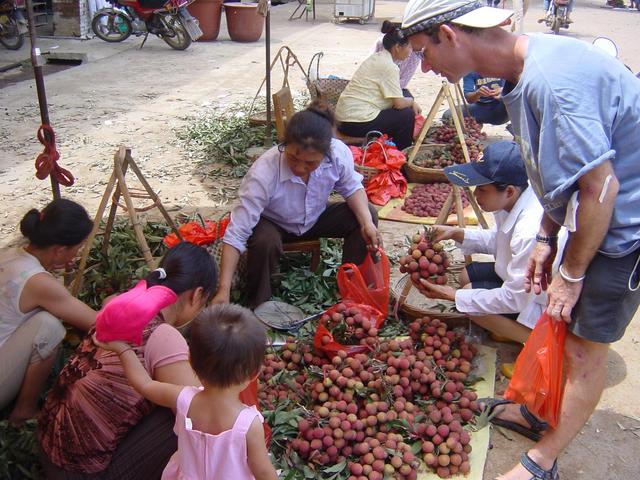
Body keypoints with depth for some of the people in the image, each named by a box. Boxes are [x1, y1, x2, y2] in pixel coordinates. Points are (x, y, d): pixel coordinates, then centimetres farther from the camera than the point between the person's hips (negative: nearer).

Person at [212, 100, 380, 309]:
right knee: (265, 243, -36)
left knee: (367, 216, -17)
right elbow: (236, 235, -36)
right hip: (273, 223, -3)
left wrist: (366, 222, -26)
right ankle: (258, 305, -7)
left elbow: (352, 188, -7)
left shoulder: (339, 152, -30)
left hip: (315, 218, 4)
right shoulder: (263, 173, -39)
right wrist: (224, 291, -43)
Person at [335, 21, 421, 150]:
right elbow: (399, 103, -15)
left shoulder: (377, 57, 13)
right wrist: (412, 102, 4)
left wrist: (410, 102, 8)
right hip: (358, 123, -9)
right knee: (407, 115, -1)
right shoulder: (389, 66, -15)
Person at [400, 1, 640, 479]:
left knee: (583, 350, 4)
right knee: (558, 326, 20)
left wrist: (572, 273, -16)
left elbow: (600, 187, -28)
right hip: (598, 218, 9)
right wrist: (547, 238, 7)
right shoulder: (526, 70, 1)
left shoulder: (550, 80, -31)